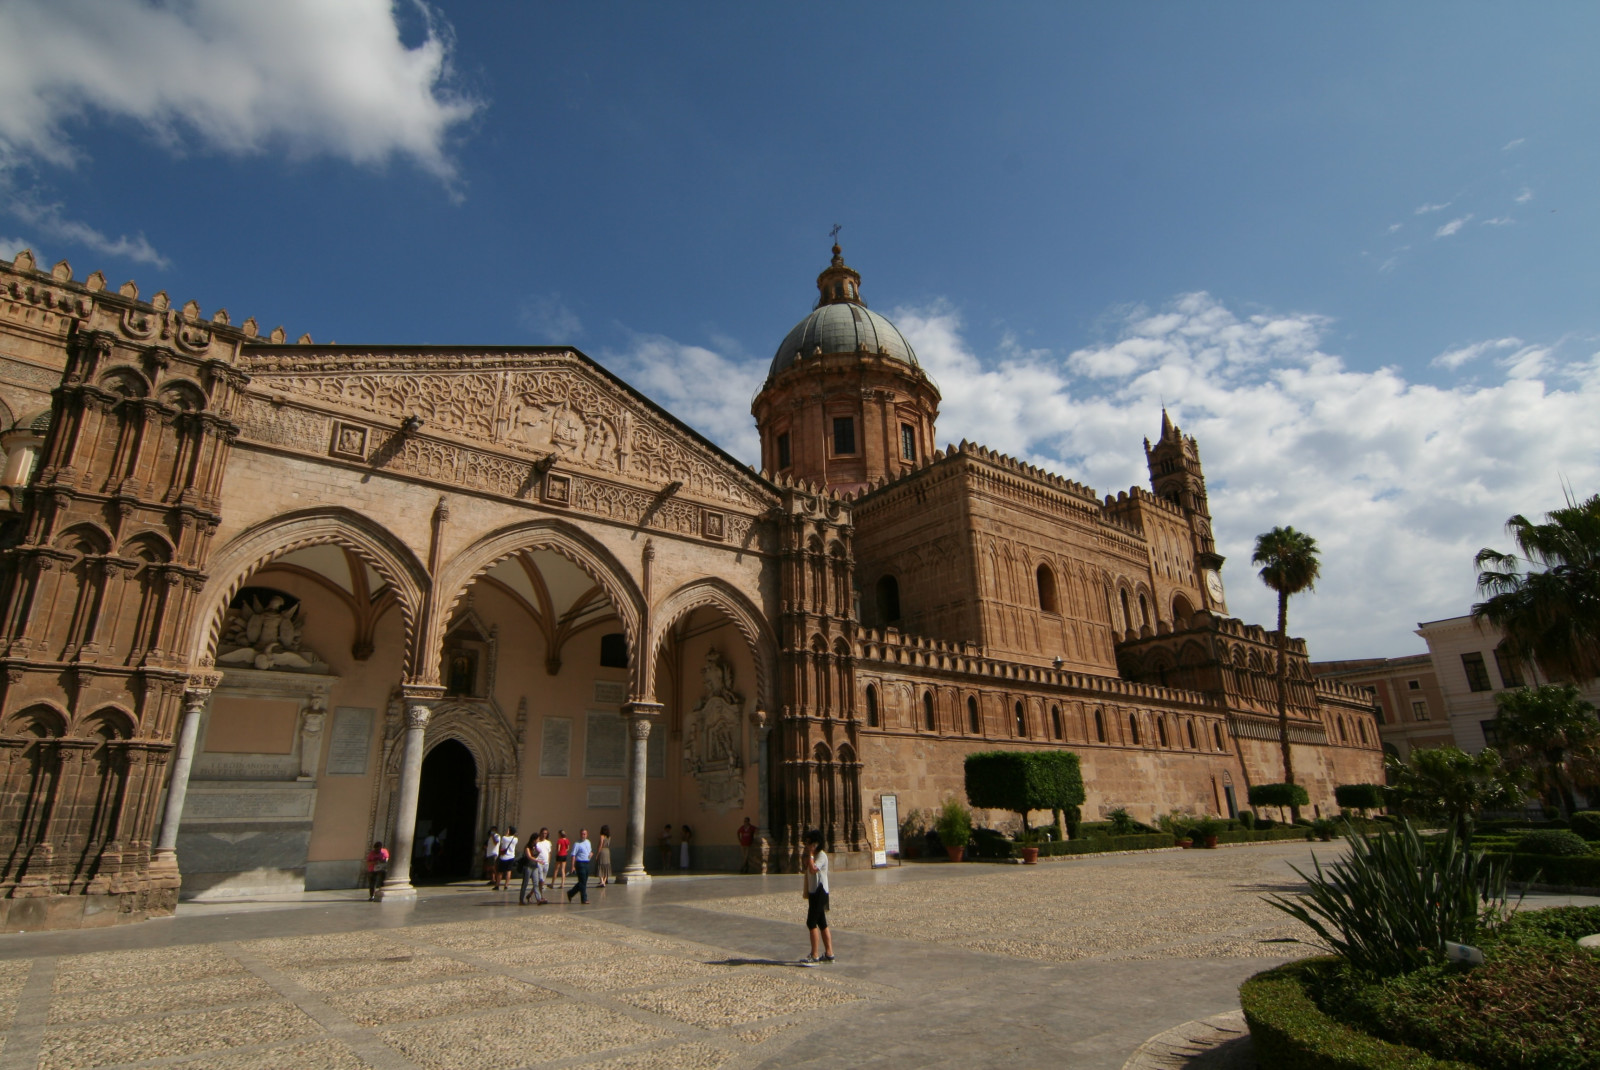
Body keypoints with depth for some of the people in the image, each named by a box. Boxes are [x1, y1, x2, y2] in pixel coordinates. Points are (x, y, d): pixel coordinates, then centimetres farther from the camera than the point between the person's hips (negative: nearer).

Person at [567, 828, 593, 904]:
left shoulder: (588, 842, 13)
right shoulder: (577, 844, -9)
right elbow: (573, 855, -13)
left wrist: (591, 853, 4)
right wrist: (573, 866, -18)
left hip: (587, 863, 8)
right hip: (580, 863, -8)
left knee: (584, 882, 13)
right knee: (582, 882, -4)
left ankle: (570, 893, 29)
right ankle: (584, 899, 3)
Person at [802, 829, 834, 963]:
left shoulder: (821, 855, -13)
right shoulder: (813, 856, 17)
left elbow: (813, 869, -28)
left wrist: (810, 854, -21)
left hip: (820, 892, -10)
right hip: (813, 893, 10)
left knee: (811, 923, -10)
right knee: (821, 923, 10)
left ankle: (814, 956, -6)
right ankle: (829, 954, 14)